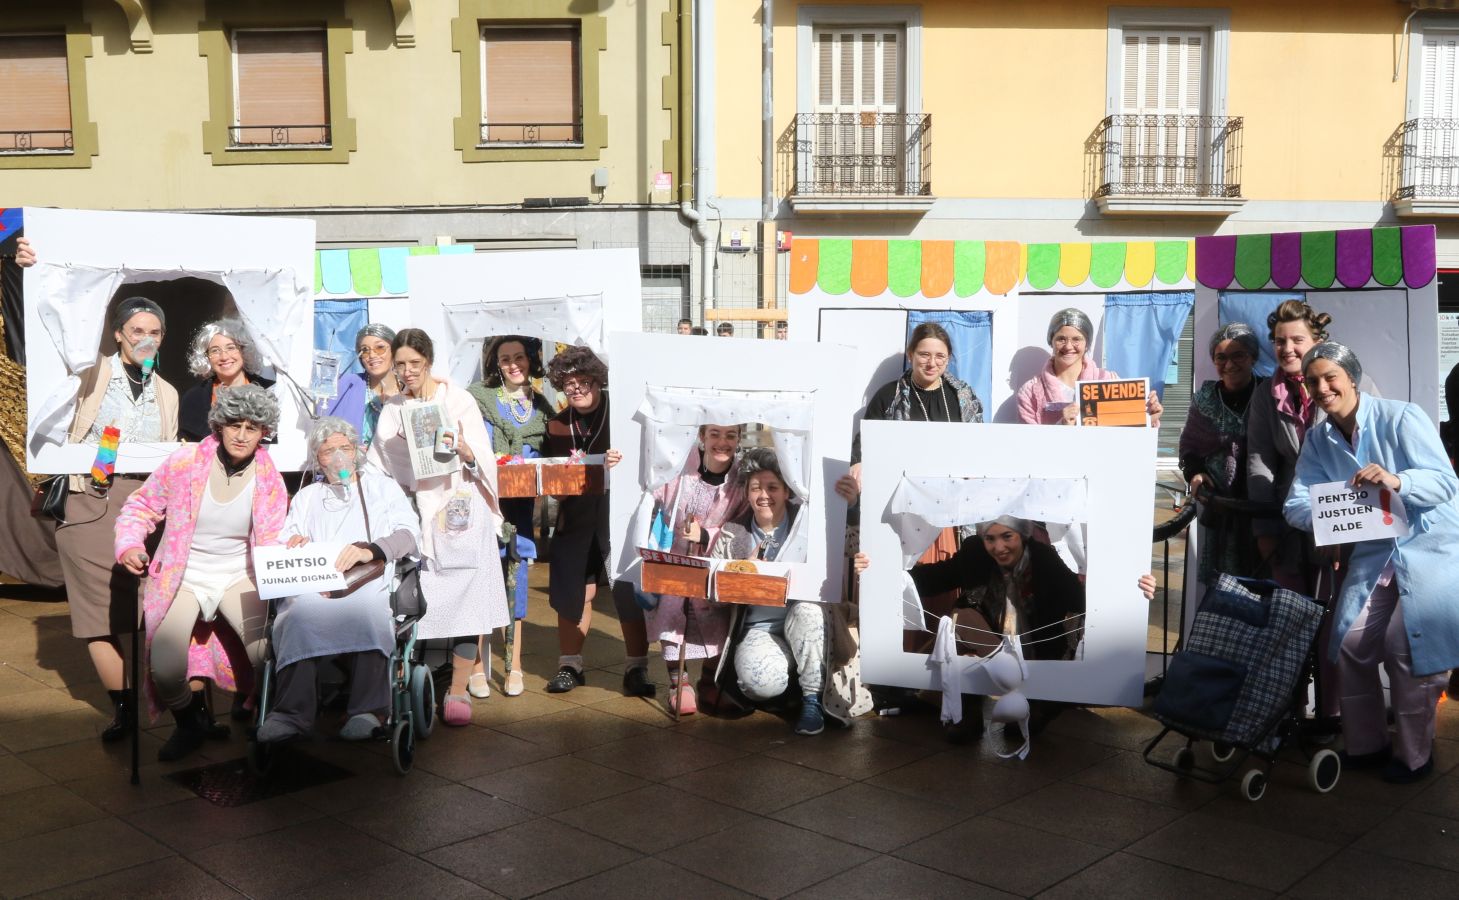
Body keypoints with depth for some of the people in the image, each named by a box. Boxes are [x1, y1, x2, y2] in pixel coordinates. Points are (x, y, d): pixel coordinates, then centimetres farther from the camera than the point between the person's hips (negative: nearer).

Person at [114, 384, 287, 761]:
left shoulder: (269, 480, -5)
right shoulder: (185, 461, -9)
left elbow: (270, 547, -2)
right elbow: (140, 507, 3)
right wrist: (128, 545, -15)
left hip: (238, 577, 1)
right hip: (183, 577, -1)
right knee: (165, 672, -20)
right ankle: (190, 722, 16)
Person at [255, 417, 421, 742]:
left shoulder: (382, 486, 25)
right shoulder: (306, 497, 35)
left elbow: (409, 533, 6)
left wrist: (371, 549, -15)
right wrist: (293, 543, -2)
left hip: (367, 585, -2)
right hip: (312, 589, 2)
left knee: (364, 612, -40)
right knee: (300, 614, -36)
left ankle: (369, 710, -45)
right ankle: (293, 712, -43)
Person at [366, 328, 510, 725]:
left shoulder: (458, 400, 2)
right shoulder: (392, 409, 14)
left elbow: (484, 462, -3)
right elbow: (377, 469, 20)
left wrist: (466, 453, -23)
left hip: (459, 511, -3)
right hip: (412, 513, 3)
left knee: (464, 599, -8)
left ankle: (458, 689, -2)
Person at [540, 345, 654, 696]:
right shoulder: (558, 425, 12)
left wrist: (623, 461, -24)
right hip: (576, 519, 4)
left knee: (629, 592, -5)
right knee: (571, 591, 7)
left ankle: (636, 668, 5)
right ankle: (570, 665, 22)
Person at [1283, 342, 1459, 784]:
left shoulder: (1401, 417, -15)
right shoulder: (1318, 439, 2)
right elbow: (1296, 504, -3)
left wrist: (1396, 481, -40)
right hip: (1372, 553, 5)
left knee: (1406, 646, -12)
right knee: (1350, 644, 0)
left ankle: (1414, 754, 8)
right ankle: (1366, 743, 21)